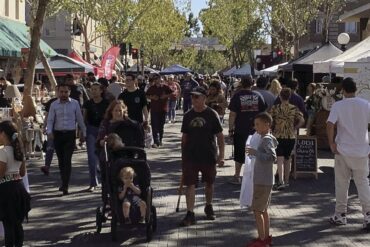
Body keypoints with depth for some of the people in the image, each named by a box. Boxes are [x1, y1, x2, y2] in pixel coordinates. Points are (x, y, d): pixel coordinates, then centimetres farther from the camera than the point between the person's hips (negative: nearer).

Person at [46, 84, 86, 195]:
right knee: (61, 160, 10)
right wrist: (49, 131, -16)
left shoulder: (75, 103, 1)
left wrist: (83, 133, 10)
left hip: (70, 134, -2)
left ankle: (65, 186, -10)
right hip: (58, 134, 2)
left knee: (67, 160, -10)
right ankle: (64, 183, 26)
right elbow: (50, 120, 1)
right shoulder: (54, 105, 3)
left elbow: (80, 119, 7)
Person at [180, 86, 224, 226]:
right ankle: (190, 214, -2)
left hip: (208, 156, -1)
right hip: (191, 156, 2)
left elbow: (220, 136, -5)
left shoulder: (212, 114, -6)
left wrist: (221, 155, -11)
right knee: (190, 184, -5)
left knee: (209, 183, 15)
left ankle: (208, 207, 36)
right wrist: (183, 155, 9)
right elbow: (184, 137, 10)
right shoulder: (188, 115, 3)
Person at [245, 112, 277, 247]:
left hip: (262, 182, -10)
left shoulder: (267, 139, -17)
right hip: (264, 181, 10)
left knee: (257, 210, -4)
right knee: (263, 209, 16)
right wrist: (255, 153, 11)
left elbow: (272, 157, -29)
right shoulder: (266, 138, 12)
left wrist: (255, 152, -27)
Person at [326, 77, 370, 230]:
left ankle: (340, 215, 18)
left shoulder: (338, 105, -7)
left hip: (342, 150, -1)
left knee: (342, 184, 11)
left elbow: (330, 124, -18)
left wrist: (331, 143, -9)